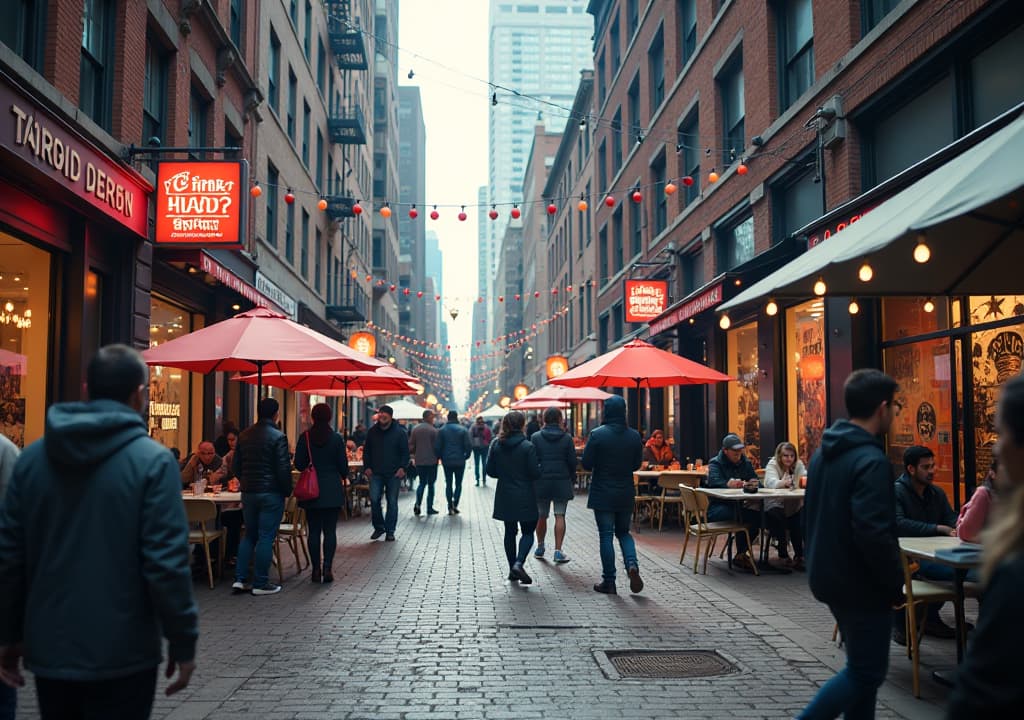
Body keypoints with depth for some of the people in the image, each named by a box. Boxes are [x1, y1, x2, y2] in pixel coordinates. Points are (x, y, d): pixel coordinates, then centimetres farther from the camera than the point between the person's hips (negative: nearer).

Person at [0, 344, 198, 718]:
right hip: (121, 655, -5)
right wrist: (183, 641, -8)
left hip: (49, 649, 5)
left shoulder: (31, 457, 3)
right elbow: (166, 562, -17)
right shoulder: (153, 460, -13)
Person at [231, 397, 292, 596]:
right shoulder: (278, 437, -12)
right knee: (266, 537, 0)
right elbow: (283, 468, -14)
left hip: (248, 492, 6)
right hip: (271, 493, -6)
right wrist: (287, 490, -2)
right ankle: (260, 583, 3)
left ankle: (240, 579, 11)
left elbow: (235, 466, 11)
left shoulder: (244, 435, 7)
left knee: (249, 535, 16)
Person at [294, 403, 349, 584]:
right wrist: (344, 477, 20)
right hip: (332, 490, -1)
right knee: (330, 530, 4)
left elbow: (299, 464, -2)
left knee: (314, 530, 6)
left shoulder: (305, 437, -4)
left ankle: (316, 569, 8)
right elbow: (343, 465, -1)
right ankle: (328, 568, -2)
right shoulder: (336, 438, -5)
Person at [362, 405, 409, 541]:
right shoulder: (372, 431, 6)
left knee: (392, 502, 3)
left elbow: (405, 452, 2)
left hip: (394, 474, -2)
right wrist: (367, 467, 2)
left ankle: (390, 531, 12)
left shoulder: (399, 432, -1)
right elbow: (366, 451, 13)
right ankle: (378, 527, 9)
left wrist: (402, 467, -11)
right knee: (374, 499, -8)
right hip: (376, 473, 2)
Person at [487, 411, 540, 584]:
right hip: (525, 497, -4)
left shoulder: (496, 445, -1)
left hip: (504, 496, 4)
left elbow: (490, 471, 2)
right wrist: (539, 468, 9)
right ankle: (518, 563, -15)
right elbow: (535, 473, -12)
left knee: (510, 532, 15)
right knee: (528, 532, 6)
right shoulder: (527, 446, -14)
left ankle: (512, 570, 18)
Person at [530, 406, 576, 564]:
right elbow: (572, 461, -1)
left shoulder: (536, 437, -4)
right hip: (562, 482, -1)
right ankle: (558, 551, -6)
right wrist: (571, 477, 14)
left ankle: (540, 547, 26)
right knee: (560, 516, 1)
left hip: (541, 482, 1)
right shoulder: (567, 438, -3)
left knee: (541, 516, 14)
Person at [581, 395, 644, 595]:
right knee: (623, 532, 18)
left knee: (606, 536, 3)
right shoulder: (634, 436, -1)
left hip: (602, 494, -3)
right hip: (626, 494, 3)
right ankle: (632, 564, -6)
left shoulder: (597, 434, -13)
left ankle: (609, 582, 6)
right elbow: (637, 464, 8)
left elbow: (586, 464, -10)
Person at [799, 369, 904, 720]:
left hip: (828, 576, 9)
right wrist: (896, 584, -15)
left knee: (861, 666, 19)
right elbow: (874, 534, -27)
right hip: (862, 585, -9)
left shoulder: (824, 453, 8)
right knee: (866, 673, 2)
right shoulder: (871, 461, -22)